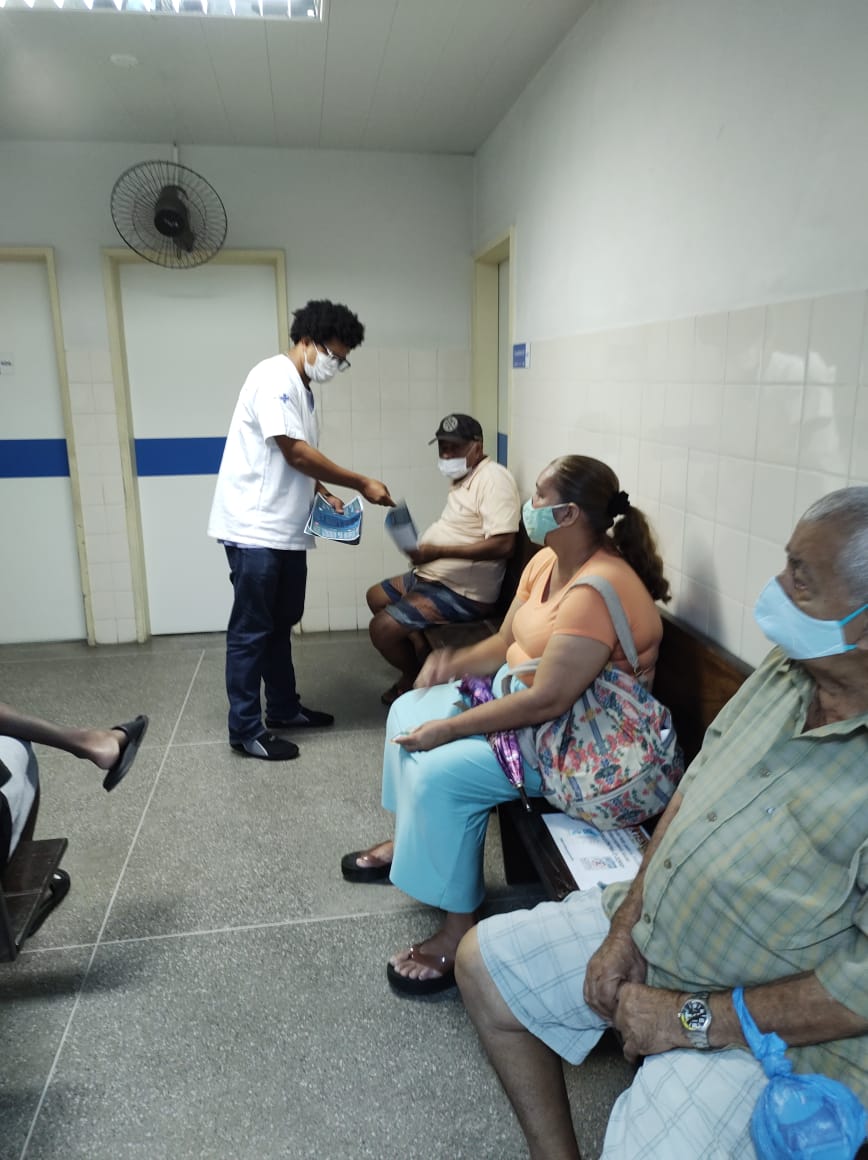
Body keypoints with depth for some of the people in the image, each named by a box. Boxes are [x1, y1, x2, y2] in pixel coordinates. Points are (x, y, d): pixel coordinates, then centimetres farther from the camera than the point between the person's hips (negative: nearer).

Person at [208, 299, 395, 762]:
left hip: (285, 529, 10)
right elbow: (294, 452, -20)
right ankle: (245, 729, 10)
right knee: (251, 630, -1)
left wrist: (323, 494, 5)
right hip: (254, 528, -10)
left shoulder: (301, 389, 17)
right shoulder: (274, 377, -13)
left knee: (281, 623, 18)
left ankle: (283, 708, 32)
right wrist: (362, 483, -16)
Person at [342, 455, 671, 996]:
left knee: (440, 773, -23)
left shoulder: (597, 591, -29)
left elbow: (548, 700, -32)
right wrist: (456, 662, -10)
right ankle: (409, 842, 30)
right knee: (408, 711, 10)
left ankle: (460, 929, -5)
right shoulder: (547, 562, 1)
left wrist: (448, 728, -25)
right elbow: (506, 641, 10)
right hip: (519, 693, 10)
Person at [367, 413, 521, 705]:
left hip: (463, 592, -11)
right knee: (376, 597, 23)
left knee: (382, 628, -17)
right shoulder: (463, 478, 12)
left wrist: (438, 552, -32)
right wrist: (426, 552, 6)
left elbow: (503, 544, -30)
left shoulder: (493, 479, -20)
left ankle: (415, 678, 12)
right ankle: (418, 663, 21)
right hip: (434, 577, 11)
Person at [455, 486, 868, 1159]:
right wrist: (627, 924, -1)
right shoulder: (790, 664, -3)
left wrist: (692, 1019, -18)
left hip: (769, 1026, -7)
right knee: (483, 961, 11)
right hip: (648, 925, 7)